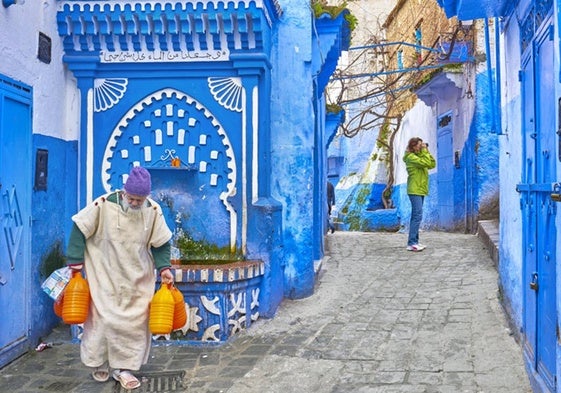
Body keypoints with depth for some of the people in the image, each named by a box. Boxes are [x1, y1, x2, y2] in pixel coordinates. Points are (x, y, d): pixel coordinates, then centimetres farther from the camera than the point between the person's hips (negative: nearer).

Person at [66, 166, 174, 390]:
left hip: (137, 280, 3)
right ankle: (98, 364, 23)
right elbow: (79, 231, -9)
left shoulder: (153, 211, -10)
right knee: (103, 319, 2)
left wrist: (163, 268, -10)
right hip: (105, 276, -2)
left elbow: (161, 244, 1)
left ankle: (123, 367, 16)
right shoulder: (103, 205, -18)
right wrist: (76, 264, -8)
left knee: (135, 322, 2)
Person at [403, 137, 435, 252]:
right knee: (417, 215, -15)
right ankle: (411, 243, -16)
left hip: (420, 190, 10)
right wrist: (425, 151, -10)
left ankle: (414, 242, 13)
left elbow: (432, 164, 13)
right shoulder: (411, 157, -10)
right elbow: (426, 163, -21)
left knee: (416, 216, 10)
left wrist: (427, 152, 8)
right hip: (415, 190, -10)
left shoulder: (419, 156, 19)